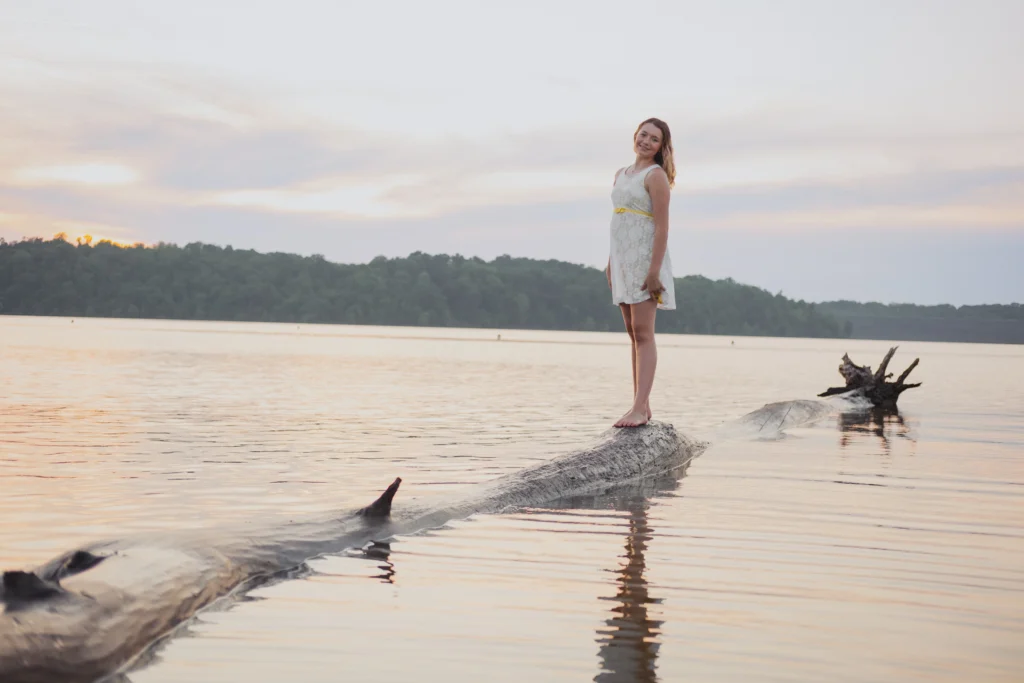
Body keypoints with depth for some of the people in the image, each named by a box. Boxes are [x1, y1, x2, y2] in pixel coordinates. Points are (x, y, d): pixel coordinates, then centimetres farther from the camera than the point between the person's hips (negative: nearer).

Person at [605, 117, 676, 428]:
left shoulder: (656, 176, -8)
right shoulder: (621, 174, 16)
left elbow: (662, 225, -15)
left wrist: (654, 269, -21)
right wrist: (611, 261, 17)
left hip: (645, 259, -8)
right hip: (623, 259, 8)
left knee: (643, 333, -11)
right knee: (633, 333, 10)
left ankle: (639, 409, -15)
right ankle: (641, 404, 15)